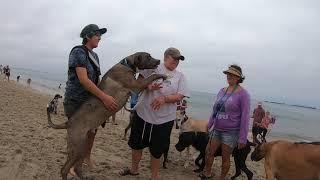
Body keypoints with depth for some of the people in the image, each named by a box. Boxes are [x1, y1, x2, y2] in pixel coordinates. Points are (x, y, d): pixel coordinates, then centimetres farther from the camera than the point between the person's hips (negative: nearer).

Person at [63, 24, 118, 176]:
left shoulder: (95, 56, 8)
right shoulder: (78, 52, -17)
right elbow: (83, 79, -27)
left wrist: (108, 95, 1)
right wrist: (104, 97, -32)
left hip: (91, 99, 7)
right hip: (75, 100, -7)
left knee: (92, 130, 15)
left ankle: (87, 157, 39)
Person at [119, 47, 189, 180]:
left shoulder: (180, 76, 2)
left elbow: (179, 96, -5)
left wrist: (164, 98, -22)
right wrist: (148, 86, -22)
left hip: (164, 119, 0)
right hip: (143, 113, 1)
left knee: (157, 151, 10)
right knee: (137, 144, 17)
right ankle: (134, 169, 42)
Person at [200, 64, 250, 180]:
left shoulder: (243, 94, -12)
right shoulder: (222, 91, 6)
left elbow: (245, 117, -13)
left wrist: (242, 138, -14)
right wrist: (209, 125, 17)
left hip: (231, 132, -6)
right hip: (217, 129, 6)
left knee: (225, 157, 8)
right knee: (208, 152, 11)